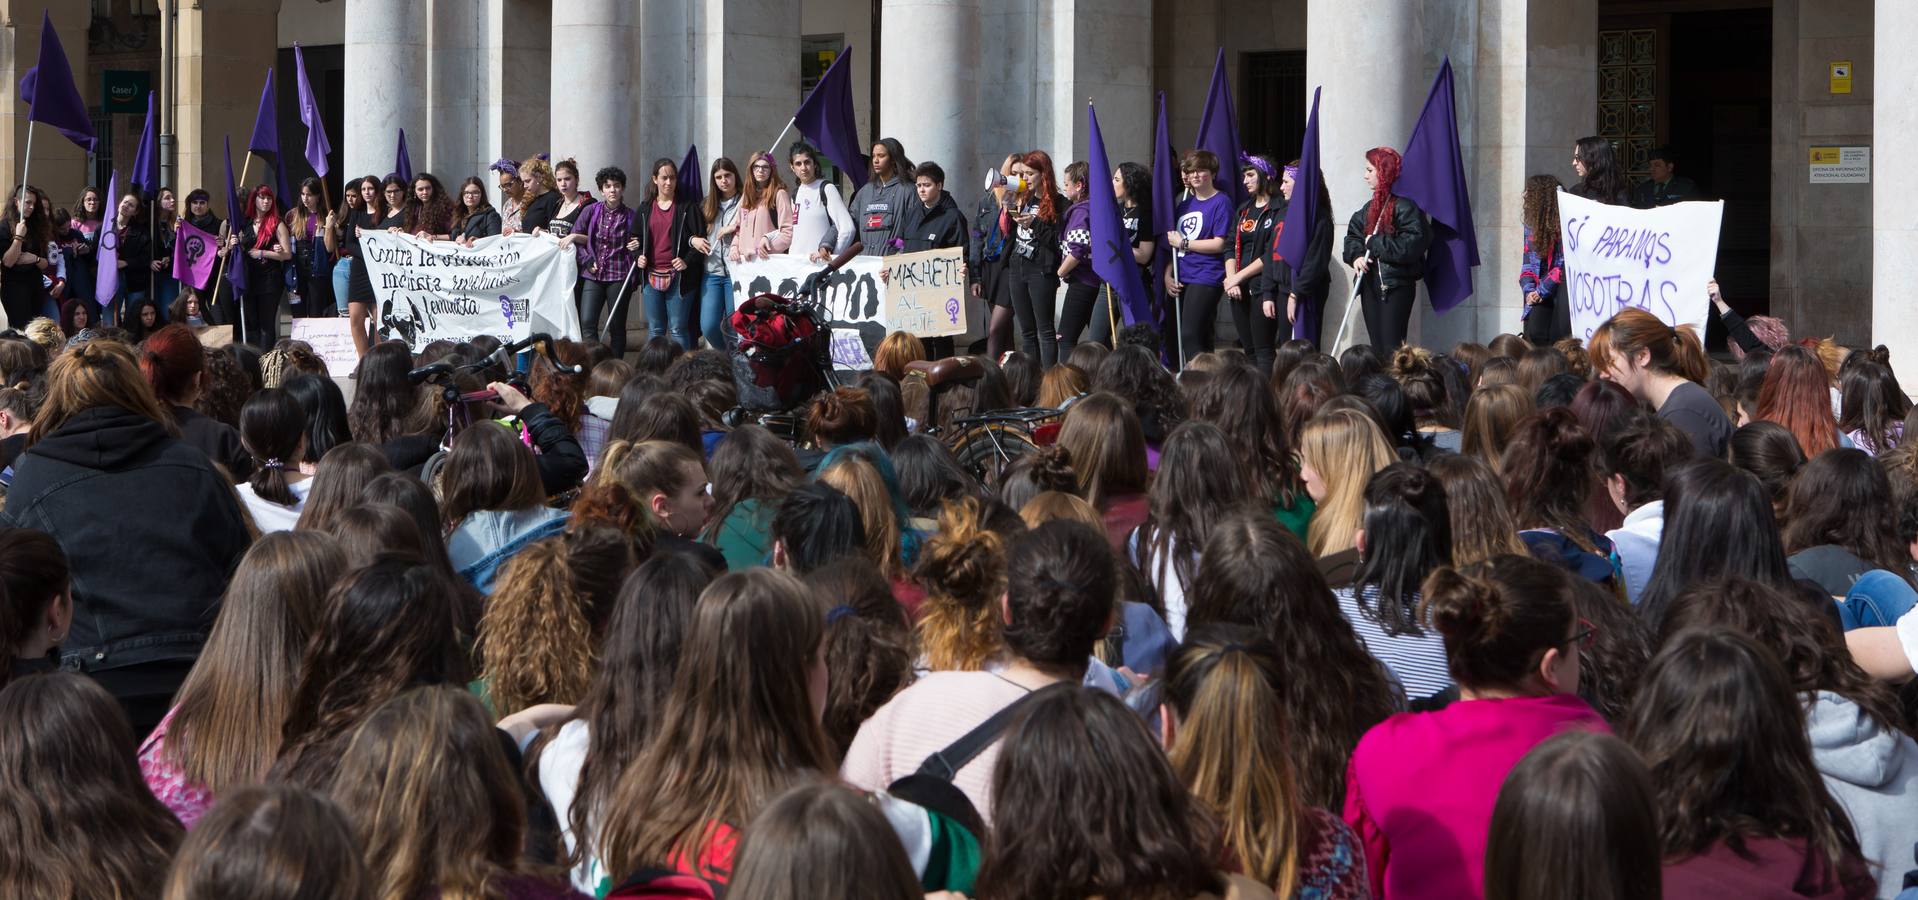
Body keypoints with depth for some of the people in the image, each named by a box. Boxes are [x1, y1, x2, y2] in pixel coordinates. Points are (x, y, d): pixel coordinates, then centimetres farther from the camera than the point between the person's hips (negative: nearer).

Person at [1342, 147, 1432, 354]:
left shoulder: (1405, 206, -10)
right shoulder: (1371, 207, 17)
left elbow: (1413, 244, -21)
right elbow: (1353, 235, 16)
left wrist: (1376, 243, -14)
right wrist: (1356, 256, -5)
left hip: (1397, 288, -8)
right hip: (1371, 286, 8)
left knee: (1391, 347, -12)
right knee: (1377, 347, 8)